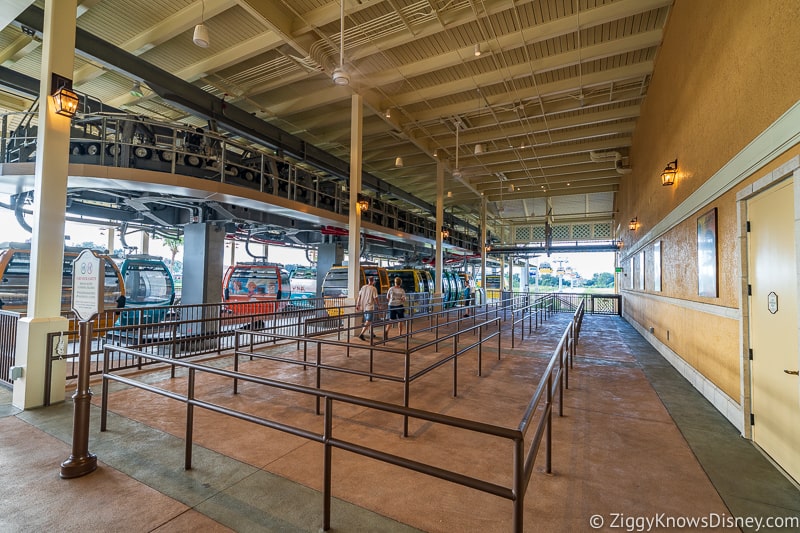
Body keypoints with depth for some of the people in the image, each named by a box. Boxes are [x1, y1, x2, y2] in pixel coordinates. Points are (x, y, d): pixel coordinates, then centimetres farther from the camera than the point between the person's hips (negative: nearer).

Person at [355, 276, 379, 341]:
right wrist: (378, 305, 4)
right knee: (368, 322, -6)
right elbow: (375, 298, -11)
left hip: (363, 307, 7)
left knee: (366, 321, 21)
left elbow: (359, 297, 5)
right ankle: (361, 334, -18)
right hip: (370, 307, -7)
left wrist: (357, 305, 10)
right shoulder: (373, 288, -10)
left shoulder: (363, 287, 6)